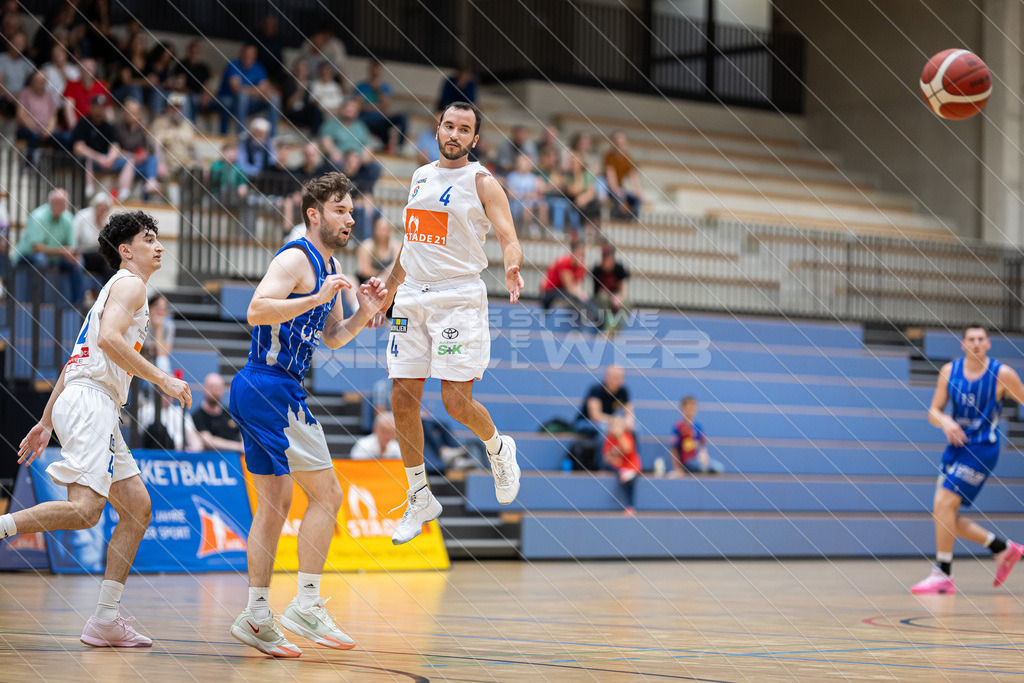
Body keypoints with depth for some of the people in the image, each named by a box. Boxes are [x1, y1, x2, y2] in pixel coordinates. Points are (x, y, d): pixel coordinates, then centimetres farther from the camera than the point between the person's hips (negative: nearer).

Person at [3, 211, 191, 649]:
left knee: (137, 507, 6)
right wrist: (162, 380, -16)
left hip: (98, 409, 10)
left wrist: (46, 423, 28)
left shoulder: (116, 291, 30)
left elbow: (74, 363, 29)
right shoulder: (129, 284, 0)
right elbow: (108, 338, -19)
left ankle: (106, 620, 3)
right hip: (89, 402, -10)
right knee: (85, 509, -25)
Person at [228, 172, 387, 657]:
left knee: (274, 502, 11)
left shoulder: (328, 266, 19)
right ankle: (306, 604, -5)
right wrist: (317, 298, -27)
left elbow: (332, 338, 26)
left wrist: (364, 313, 10)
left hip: (256, 390, 10)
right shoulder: (297, 259, -12)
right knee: (326, 494, -7)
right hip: (272, 386, -10)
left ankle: (256, 616, 12)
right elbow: (256, 311, -25)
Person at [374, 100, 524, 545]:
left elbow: (508, 238, -12)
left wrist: (512, 269, -34)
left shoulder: (482, 182, -3)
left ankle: (498, 449, 20)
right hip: (412, 298, 6)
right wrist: (386, 292, 25)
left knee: (457, 401, -12)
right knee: (403, 400, 1)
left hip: (459, 297, -6)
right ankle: (420, 499, 13)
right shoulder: (421, 176, 15)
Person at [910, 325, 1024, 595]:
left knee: (944, 504, -19)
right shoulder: (949, 371, 2)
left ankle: (943, 575, -12)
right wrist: (944, 421, -19)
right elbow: (933, 411, 3)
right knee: (944, 514, 4)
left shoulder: (1002, 374, -9)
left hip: (981, 448, -6)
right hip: (956, 446, 6)